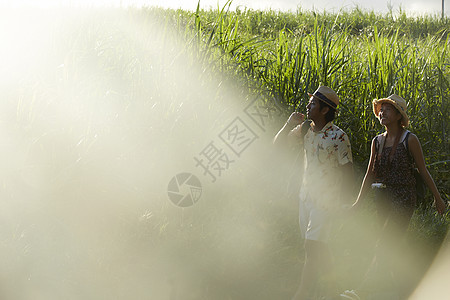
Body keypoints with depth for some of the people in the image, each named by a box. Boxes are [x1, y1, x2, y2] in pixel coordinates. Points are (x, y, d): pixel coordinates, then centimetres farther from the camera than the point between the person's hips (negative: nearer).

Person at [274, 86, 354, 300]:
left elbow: (347, 169, -11)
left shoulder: (337, 137, -15)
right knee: (318, 245, 17)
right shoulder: (305, 131, 4)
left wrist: (336, 196, -12)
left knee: (312, 246, -11)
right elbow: (277, 144, 9)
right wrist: (289, 124, -6)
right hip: (306, 194, 7)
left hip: (325, 199, -7)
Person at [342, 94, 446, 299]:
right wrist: (358, 202, 12)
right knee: (391, 244, 13)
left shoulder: (410, 140, -7)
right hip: (382, 198, 6)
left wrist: (437, 197, 6)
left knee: (384, 246, -14)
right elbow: (370, 174, 14)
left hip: (403, 199, -6)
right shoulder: (377, 141, 8)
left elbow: (423, 171, 0)